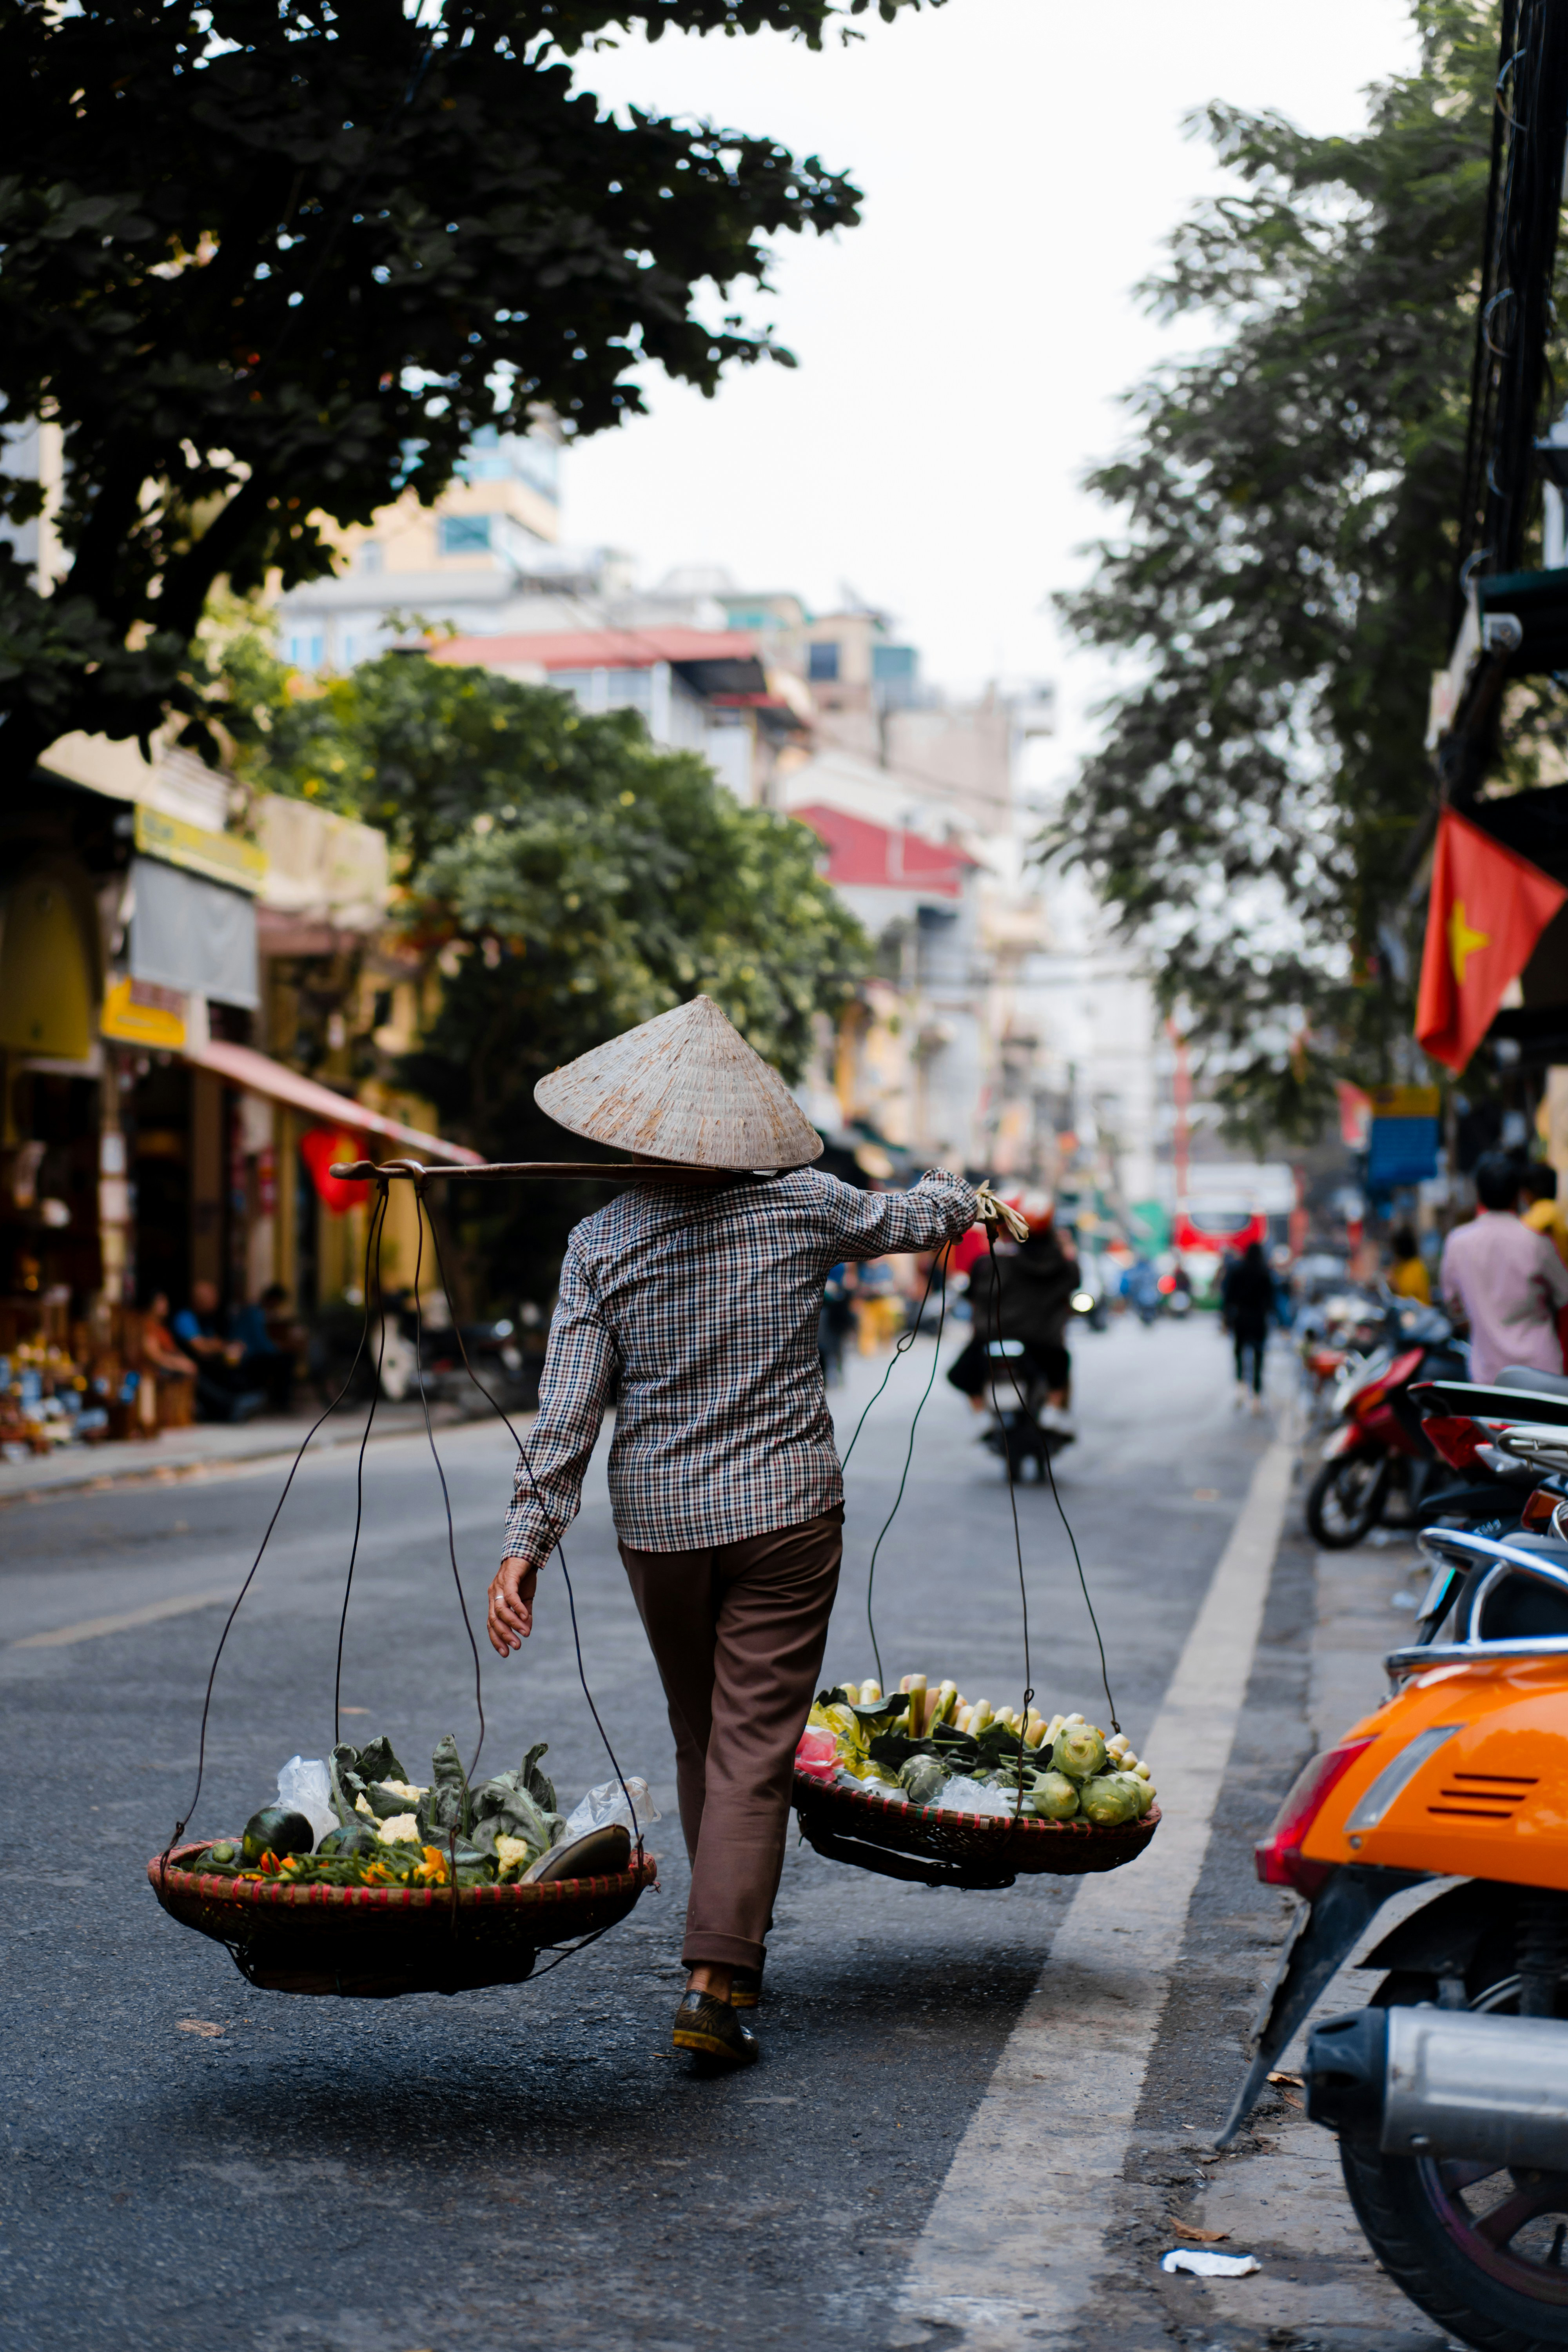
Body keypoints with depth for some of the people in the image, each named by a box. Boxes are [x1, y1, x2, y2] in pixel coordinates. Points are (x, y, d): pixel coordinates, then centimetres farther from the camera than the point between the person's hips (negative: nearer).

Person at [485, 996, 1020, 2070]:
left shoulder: (601, 1242, -5)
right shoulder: (801, 1209, -5)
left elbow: (568, 1411, -9)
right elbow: (917, 1217, 15)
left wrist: (528, 1540, -7)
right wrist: (962, 1194, 38)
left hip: (659, 1521, 2)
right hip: (785, 1513, -2)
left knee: (701, 1741, 20)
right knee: (755, 1750, -2)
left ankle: (732, 1950, 34)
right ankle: (717, 1981, -10)